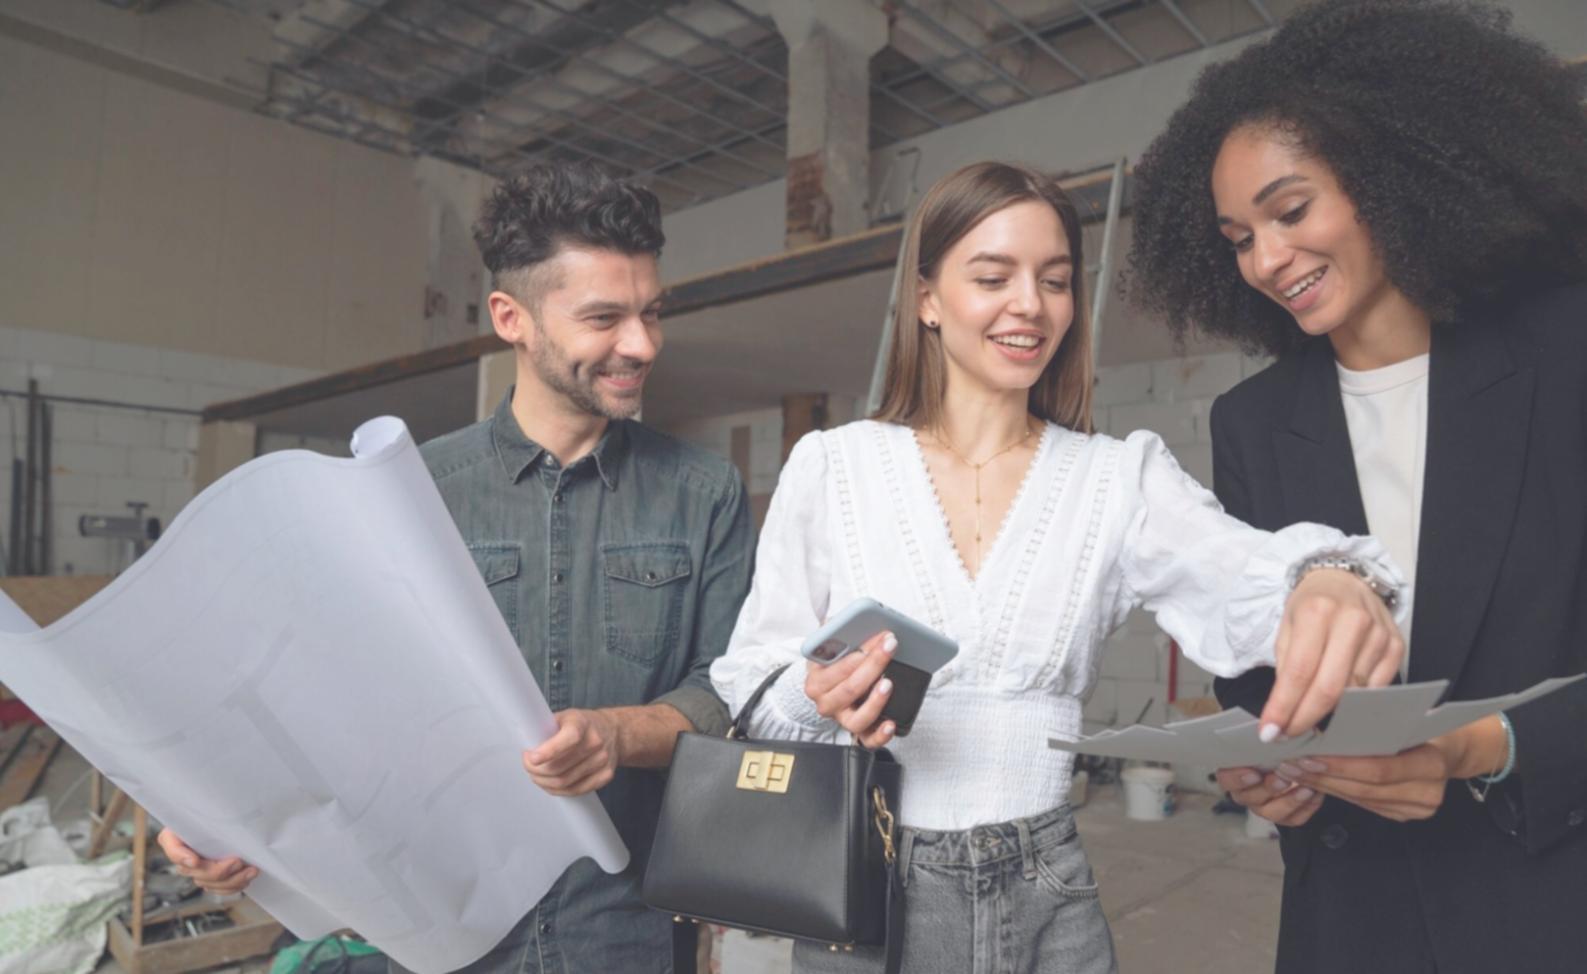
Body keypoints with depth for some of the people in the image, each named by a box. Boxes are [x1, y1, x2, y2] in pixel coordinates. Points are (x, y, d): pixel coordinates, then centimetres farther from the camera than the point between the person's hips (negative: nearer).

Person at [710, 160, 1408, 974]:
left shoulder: (1123, 476, -2)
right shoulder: (829, 465, -6)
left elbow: (1240, 579, -20)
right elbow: (747, 685, -3)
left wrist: (1326, 581, -41)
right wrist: (816, 696, -24)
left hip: (1048, 900, 2)